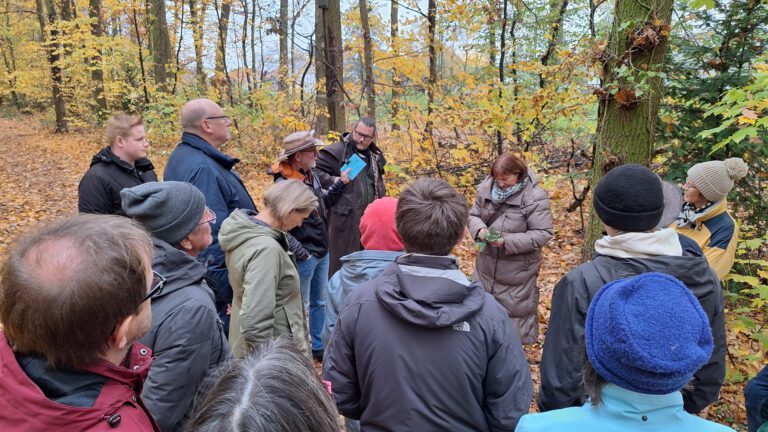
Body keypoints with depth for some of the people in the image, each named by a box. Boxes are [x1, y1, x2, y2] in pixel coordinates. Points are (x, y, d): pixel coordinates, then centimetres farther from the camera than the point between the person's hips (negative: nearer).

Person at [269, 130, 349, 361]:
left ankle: (318, 346, 37)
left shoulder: (311, 174, 3)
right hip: (304, 257, -9)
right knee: (300, 307, 8)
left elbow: (324, 203, 17)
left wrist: (340, 183, 10)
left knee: (320, 302, 21)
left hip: (321, 252, 9)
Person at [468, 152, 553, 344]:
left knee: (515, 306, 10)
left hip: (517, 269, -5)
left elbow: (543, 234, -19)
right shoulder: (487, 188, -6)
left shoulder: (535, 197, -20)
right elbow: (473, 215, 6)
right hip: (487, 262, 5)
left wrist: (508, 241, -28)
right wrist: (480, 229, -17)